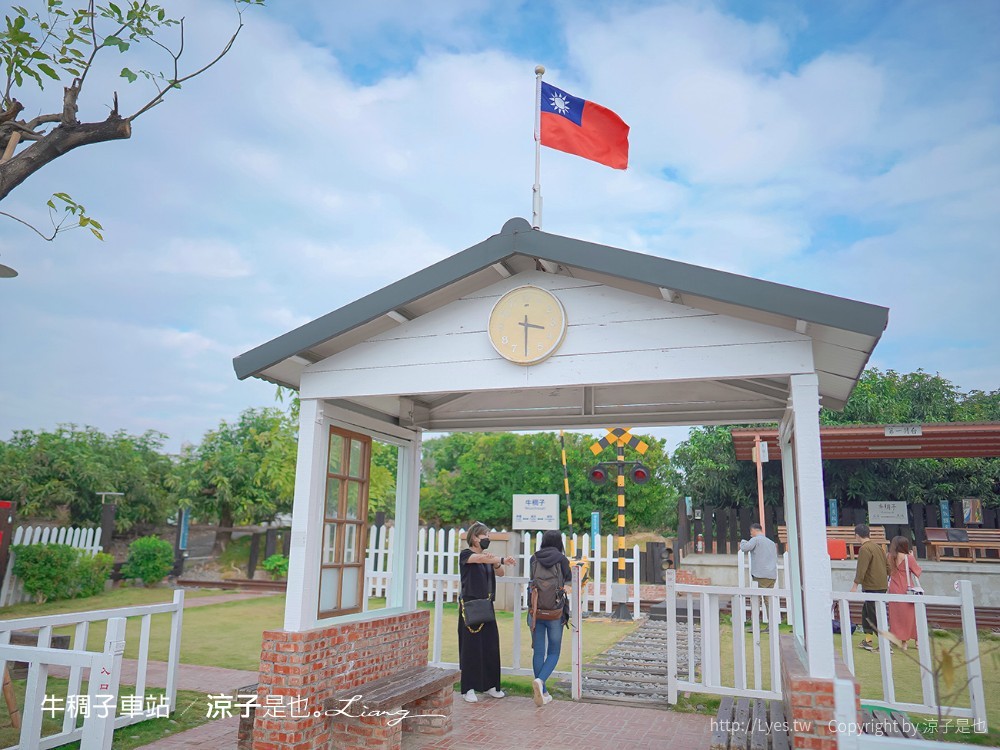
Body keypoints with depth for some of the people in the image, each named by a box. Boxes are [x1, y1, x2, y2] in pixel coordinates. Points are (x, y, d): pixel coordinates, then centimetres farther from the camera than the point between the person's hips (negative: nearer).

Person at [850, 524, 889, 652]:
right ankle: (868, 640, 20)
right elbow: (887, 564, 17)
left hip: (872, 587, -9)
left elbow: (861, 569, -20)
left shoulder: (864, 549, -15)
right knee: (866, 612, 17)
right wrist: (888, 580, 27)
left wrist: (855, 585, -19)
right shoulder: (877, 547, 13)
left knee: (875, 615, -5)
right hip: (882, 585, 9)